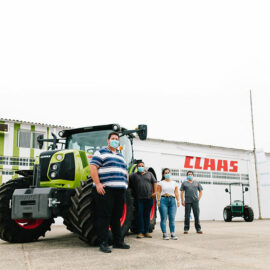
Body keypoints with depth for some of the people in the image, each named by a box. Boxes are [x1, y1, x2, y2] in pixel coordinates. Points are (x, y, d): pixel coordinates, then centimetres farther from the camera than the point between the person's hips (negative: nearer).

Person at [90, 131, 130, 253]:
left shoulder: (120, 156, 24)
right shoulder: (101, 152, 2)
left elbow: (125, 171, 26)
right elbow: (93, 167, -9)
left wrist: (125, 184, 12)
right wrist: (98, 184, -18)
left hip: (120, 190, 7)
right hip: (105, 189, -7)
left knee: (117, 217, 12)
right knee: (104, 217, -5)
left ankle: (118, 241, 19)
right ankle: (103, 243, 0)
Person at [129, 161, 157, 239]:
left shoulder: (149, 174, 14)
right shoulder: (134, 175, 10)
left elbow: (154, 182, 10)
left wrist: (155, 192, -1)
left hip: (149, 198, 1)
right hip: (140, 198, -1)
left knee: (147, 215, 6)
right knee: (140, 214, -3)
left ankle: (146, 231, 12)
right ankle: (140, 232, 1)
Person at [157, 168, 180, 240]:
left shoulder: (174, 183, 16)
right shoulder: (161, 183, 7)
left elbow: (176, 192, 12)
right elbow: (158, 192, 1)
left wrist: (178, 200, 1)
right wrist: (158, 200, -9)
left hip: (172, 200, 2)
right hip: (163, 200, -2)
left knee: (172, 218, -2)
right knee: (164, 218, -3)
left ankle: (173, 234, 3)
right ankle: (164, 234, 1)